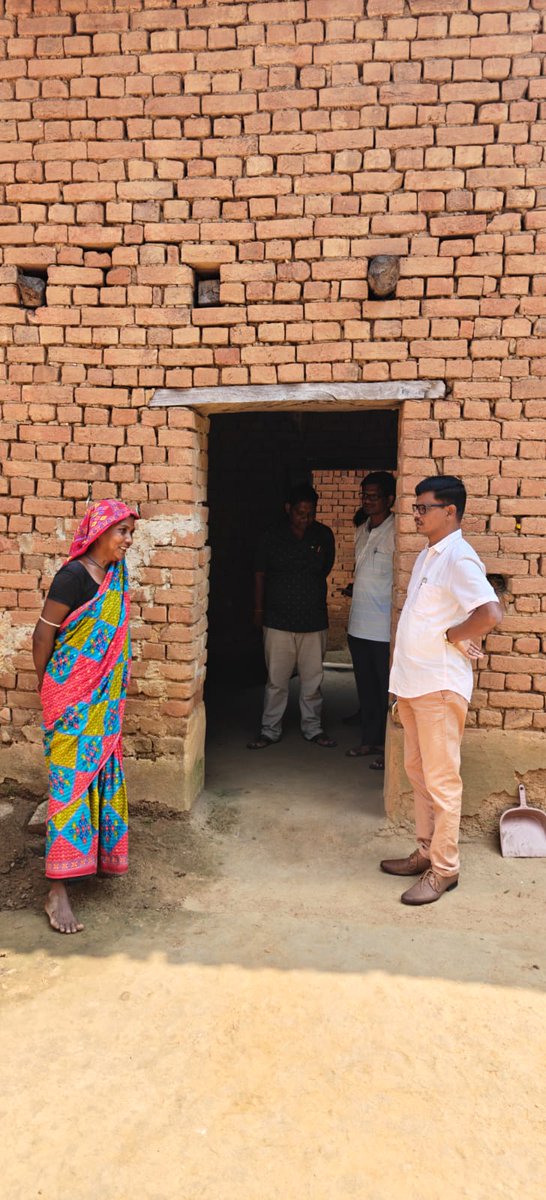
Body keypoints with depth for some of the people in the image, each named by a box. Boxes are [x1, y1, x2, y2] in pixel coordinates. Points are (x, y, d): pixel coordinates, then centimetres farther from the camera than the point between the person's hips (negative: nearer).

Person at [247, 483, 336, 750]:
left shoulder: (324, 536, 2)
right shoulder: (272, 538, -2)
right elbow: (260, 575, 5)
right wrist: (259, 610, 7)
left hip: (314, 620, 2)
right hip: (278, 620, -1)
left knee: (313, 679, 10)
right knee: (276, 680, 5)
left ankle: (313, 728, 25)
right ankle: (270, 730, 18)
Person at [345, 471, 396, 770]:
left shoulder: (397, 533, -12)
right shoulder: (361, 531, 12)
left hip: (384, 630, -7)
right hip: (358, 626, 7)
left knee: (388, 689, 3)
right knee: (365, 686, 16)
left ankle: (388, 747, 15)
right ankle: (369, 739, 29)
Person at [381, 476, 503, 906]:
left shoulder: (459, 558, -15)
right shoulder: (428, 555, 14)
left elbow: (491, 614, -28)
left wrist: (452, 636, -13)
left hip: (440, 686, -10)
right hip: (413, 683, 10)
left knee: (441, 780, 0)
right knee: (418, 772, 17)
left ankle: (444, 869, 13)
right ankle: (427, 851, 30)